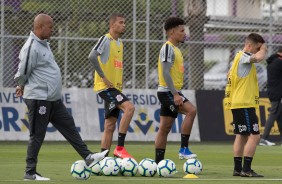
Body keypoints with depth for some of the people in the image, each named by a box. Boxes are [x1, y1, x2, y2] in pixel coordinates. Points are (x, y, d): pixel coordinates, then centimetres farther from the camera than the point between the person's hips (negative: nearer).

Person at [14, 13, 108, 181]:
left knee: (69, 127, 10)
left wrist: (23, 87, 21)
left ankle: (88, 157, 14)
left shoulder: (44, 44, 13)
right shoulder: (31, 48, -19)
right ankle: (30, 173, 4)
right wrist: (23, 86, 3)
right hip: (39, 98, -9)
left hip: (53, 98, 9)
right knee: (37, 136, -3)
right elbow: (22, 73, -17)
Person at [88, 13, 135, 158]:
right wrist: (103, 77, -22)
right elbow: (92, 56, -24)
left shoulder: (120, 43, 17)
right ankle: (120, 148, -22)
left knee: (110, 126, 8)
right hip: (105, 87, -9)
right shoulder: (106, 40, -10)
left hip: (115, 88, 9)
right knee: (129, 108, -25)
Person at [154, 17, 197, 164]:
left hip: (172, 92, 10)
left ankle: (158, 163, 12)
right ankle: (184, 149, -21)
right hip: (167, 91, -10)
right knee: (191, 110, -23)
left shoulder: (175, 49, 18)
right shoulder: (168, 48, -13)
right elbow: (165, 73, -21)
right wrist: (175, 94, -25)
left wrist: (176, 94, 22)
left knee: (165, 128, 9)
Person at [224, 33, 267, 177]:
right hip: (244, 104, -11)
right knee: (254, 136, -11)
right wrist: (263, 49, -11)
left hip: (237, 104, 11)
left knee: (241, 136, 12)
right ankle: (246, 169, -13)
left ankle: (237, 169, 14)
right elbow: (258, 58, -33)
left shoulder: (239, 56, 16)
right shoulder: (244, 57, -14)